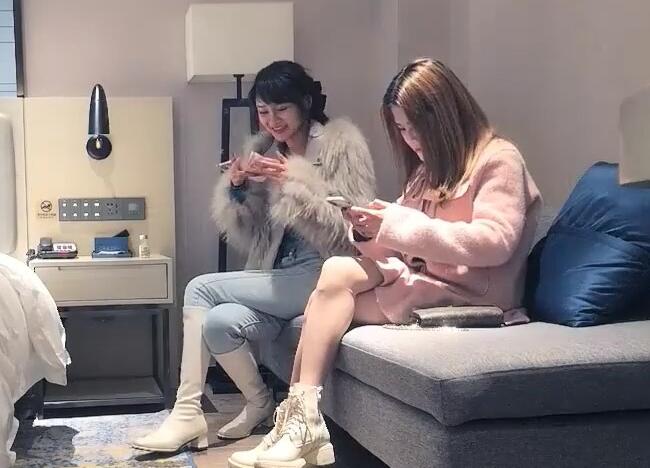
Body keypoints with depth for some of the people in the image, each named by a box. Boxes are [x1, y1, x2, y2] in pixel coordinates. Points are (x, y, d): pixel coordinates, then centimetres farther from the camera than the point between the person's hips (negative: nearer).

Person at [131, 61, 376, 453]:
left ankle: (260, 404, 0)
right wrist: (236, 188, -5)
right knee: (219, 321, -25)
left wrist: (293, 184, -20)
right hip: (281, 281, 5)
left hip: (325, 277, -5)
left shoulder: (342, 143, -4)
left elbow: (352, 233, -13)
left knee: (202, 289, -16)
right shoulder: (266, 151, 13)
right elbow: (246, 240, 12)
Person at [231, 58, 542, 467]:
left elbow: (493, 243, -20)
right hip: (422, 281, 8)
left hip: (468, 295, -8)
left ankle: (302, 417, -20)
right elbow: (407, 242, 16)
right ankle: (298, 419, -23)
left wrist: (398, 224, -20)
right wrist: (371, 230, -7)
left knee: (337, 278, -22)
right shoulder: (431, 170, 19)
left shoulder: (499, 159, -6)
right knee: (336, 273, -17)